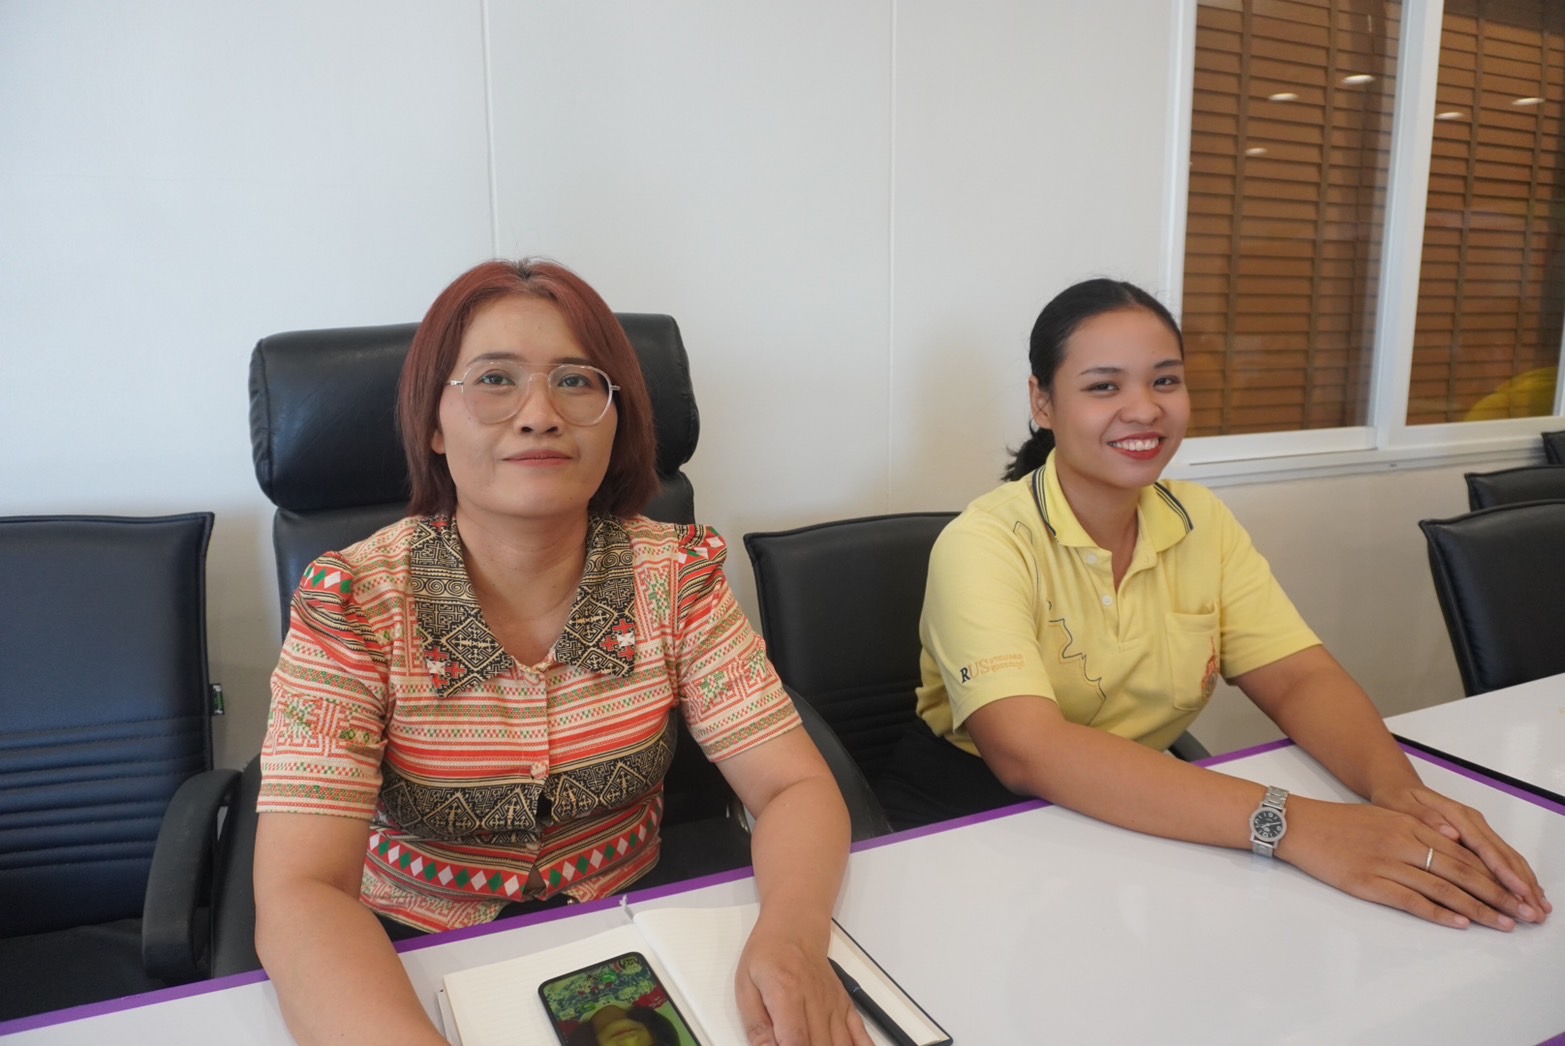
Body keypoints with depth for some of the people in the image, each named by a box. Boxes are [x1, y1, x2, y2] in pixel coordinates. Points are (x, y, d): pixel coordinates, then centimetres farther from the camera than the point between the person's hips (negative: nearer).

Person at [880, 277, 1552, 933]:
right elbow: (1029, 750, -31)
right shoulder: (985, 543, -19)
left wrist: (1397, 787, -27)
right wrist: (1288, 824, -38)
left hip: (1145, 815, 5)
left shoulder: (1204, 525, 1)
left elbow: (1299, 678, -6)